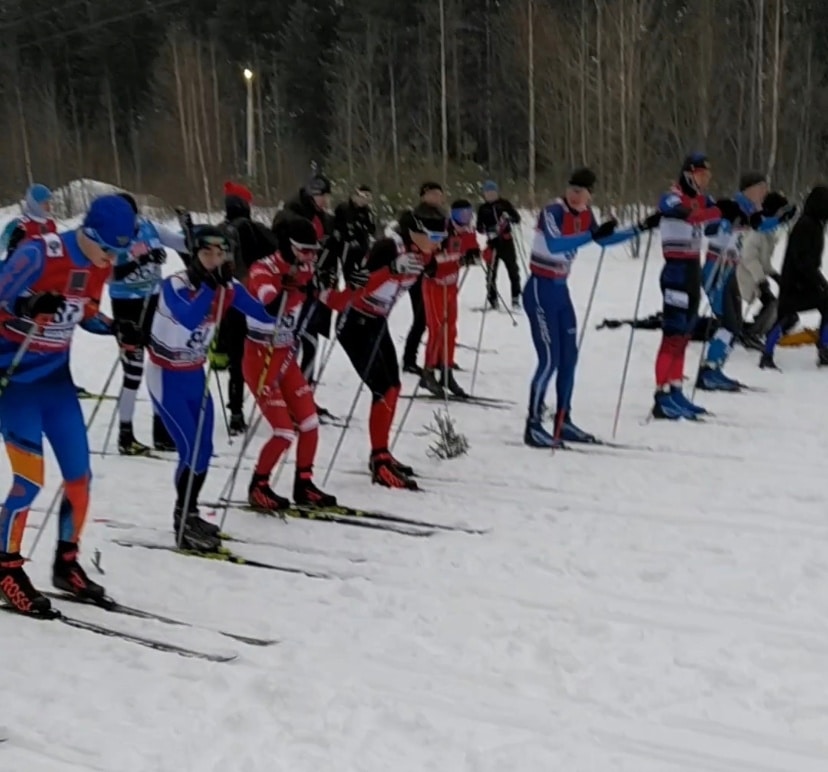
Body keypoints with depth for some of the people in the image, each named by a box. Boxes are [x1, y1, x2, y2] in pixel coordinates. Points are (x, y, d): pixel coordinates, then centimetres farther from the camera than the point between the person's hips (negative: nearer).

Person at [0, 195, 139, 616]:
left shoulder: (99, 266, -1)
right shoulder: (38, 254, -22)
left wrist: (116, 328, -3)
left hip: (56, 378, 7)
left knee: (79, 475, 6)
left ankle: (66, 564, 25)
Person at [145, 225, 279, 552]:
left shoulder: (228, 288, -6)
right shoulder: (175, 285, -23)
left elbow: (265, 315, -4)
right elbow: (190, 320, -41)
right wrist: (210, 283, -39)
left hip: (196, 375, 6)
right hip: (166, 377, -6)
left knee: (204, 450, 10)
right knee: (191, 450, -11)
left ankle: (188, 513, 31)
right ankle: (184, 523, 4)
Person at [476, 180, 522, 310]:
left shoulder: (504, 204, 2)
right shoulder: (482, 208, 4)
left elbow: (517, 218, 0)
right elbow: (479, 227, 1)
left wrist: (510, 217, -22)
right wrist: (488, 232, -18)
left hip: (507, 241, 0)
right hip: (493, 242, 0)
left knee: (513, 270, 2)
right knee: (491, 272, -2)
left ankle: (516, 297, 10)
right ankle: (492, 299, 6)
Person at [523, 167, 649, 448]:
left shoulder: (584, 215, 5)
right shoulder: (553, 211, -18)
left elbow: (604, 240, 20)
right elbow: (553, 245, -37)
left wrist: (640, 228, 16)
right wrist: (591, 234, -44)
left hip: (560, 289, 8)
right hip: (541, 290, -8)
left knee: (569, 357, 10)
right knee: (550, 359, -11)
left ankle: (563, 421, 20)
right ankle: (533, 426, -5)